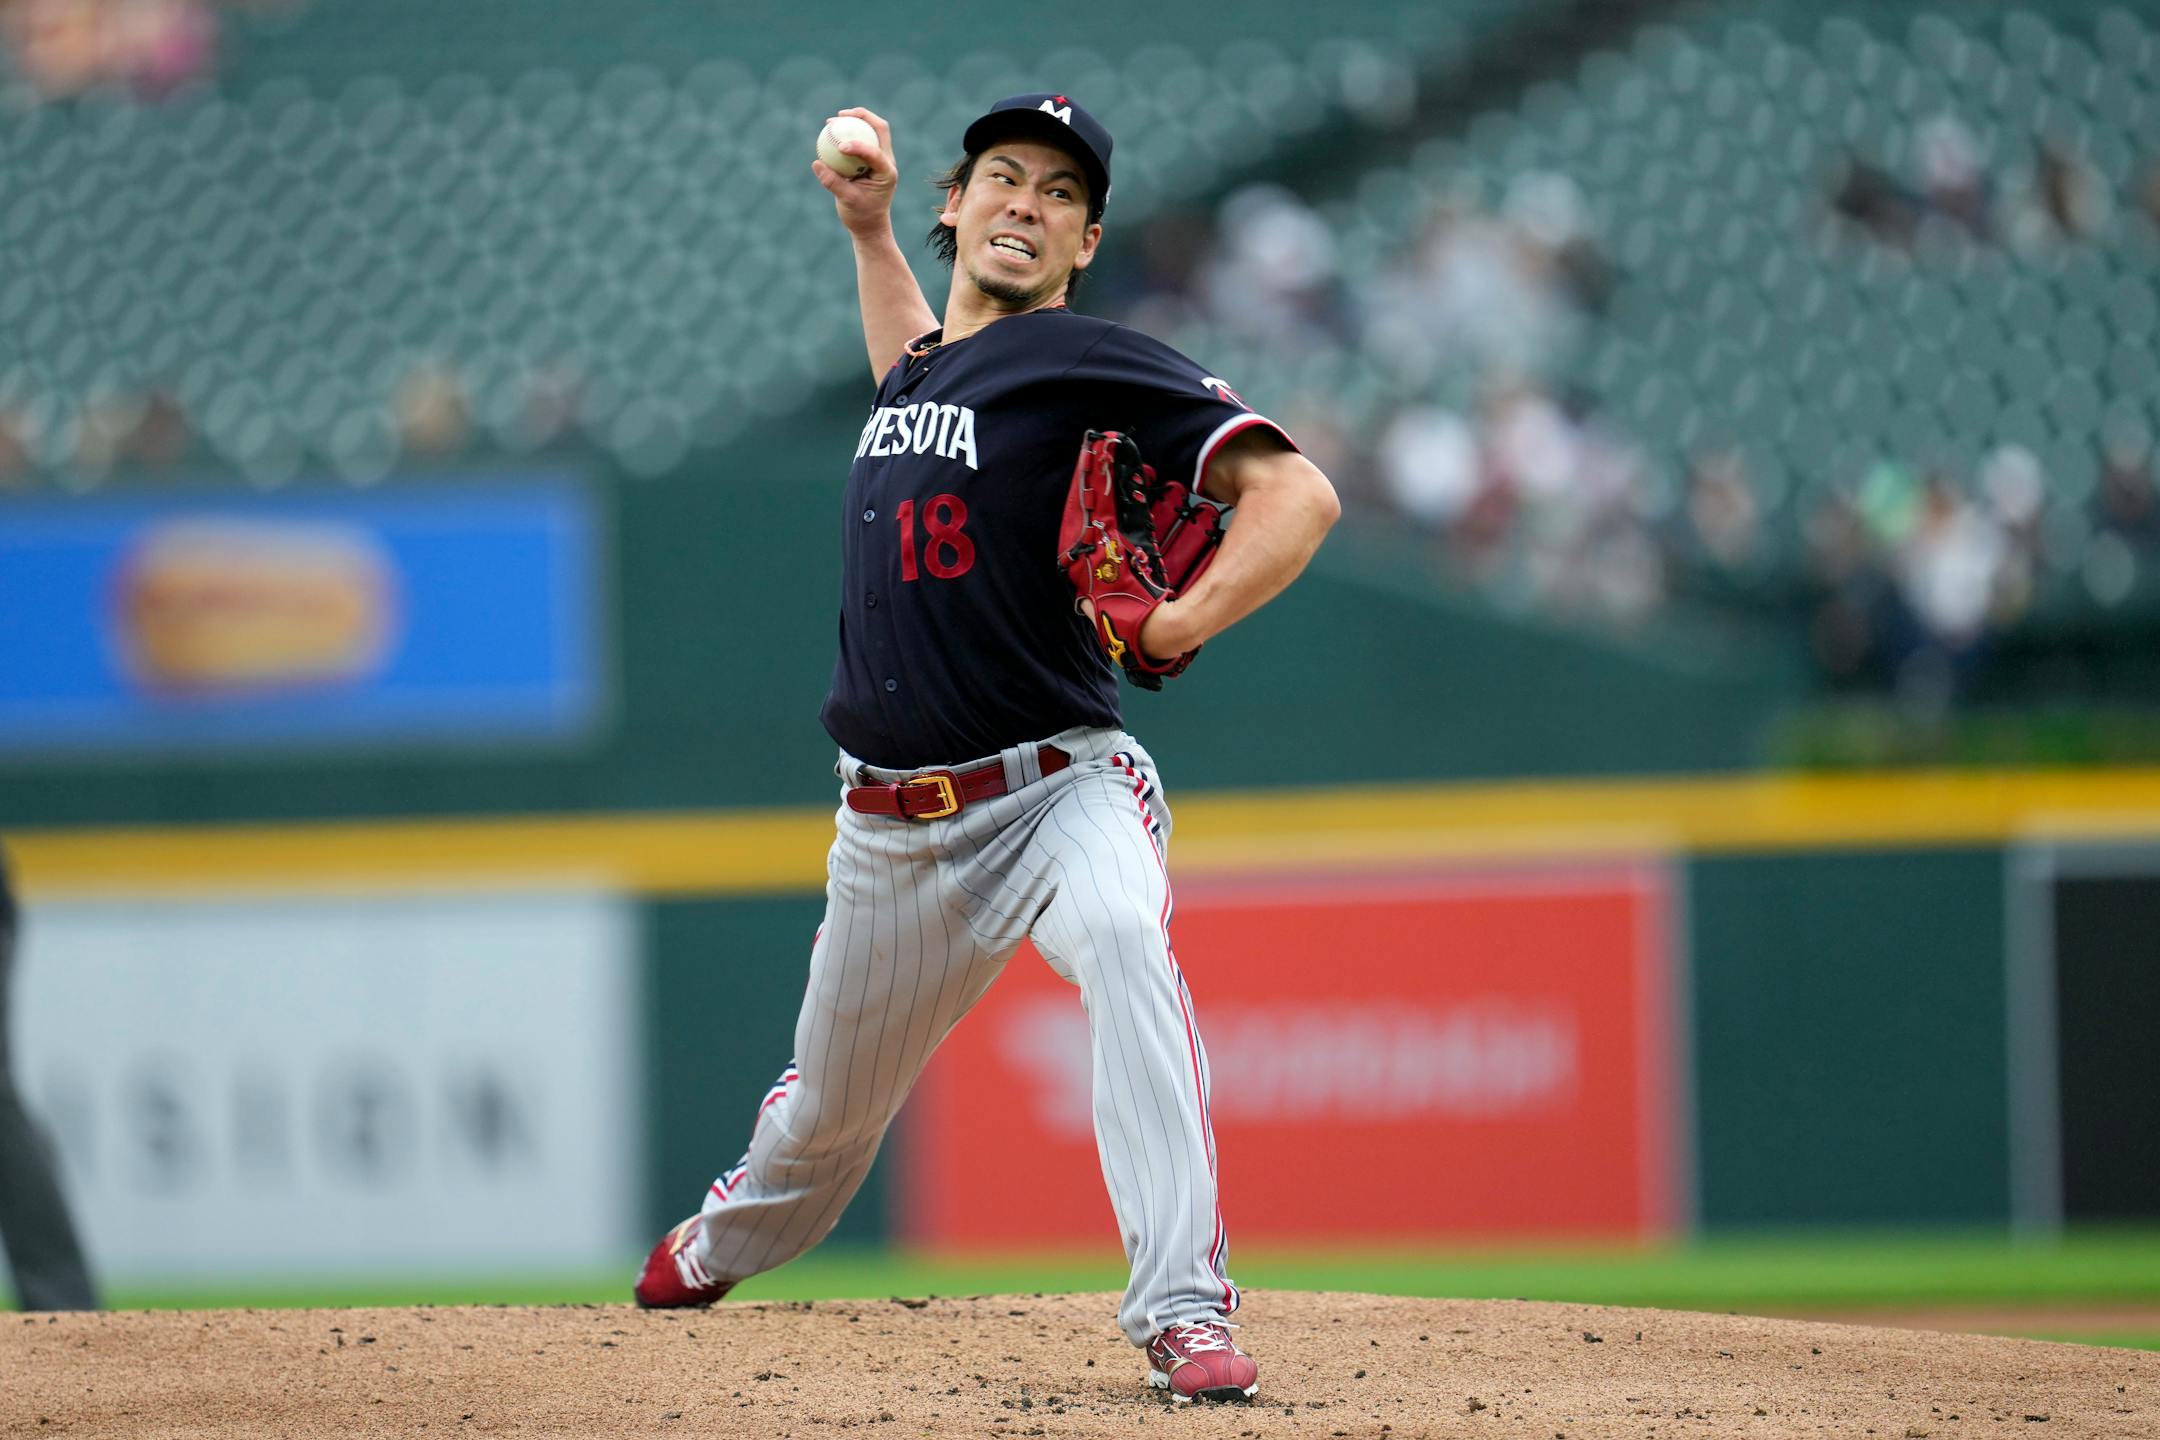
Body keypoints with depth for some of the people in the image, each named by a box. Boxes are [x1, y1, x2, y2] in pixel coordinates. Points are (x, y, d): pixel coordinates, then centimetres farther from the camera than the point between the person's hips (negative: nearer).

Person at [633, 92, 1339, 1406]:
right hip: (892, 831, 6)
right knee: (829, 1111, 19)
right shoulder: (921, 370, 14)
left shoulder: (1092, 365, -8)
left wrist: (1179, 627, -30)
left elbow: (1297, 495, -17)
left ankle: (1185, 1309, -43)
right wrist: (869, 229, 30)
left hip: (1056, 791, -6)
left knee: (1123, 941, -38)